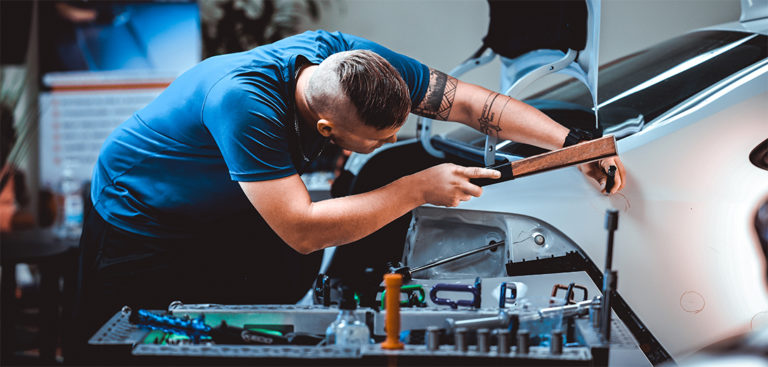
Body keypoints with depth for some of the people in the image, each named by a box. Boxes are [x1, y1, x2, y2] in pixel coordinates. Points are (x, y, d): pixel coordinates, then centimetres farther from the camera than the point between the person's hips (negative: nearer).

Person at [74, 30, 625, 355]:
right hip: (139, 225, -6)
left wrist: (574, 144, -23)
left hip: (224, 214, 6)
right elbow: (303, 230, -43)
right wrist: (418, 189, -37)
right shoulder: (244, 100, -42)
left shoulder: (344, 55, -23)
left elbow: (467, 101, -18)